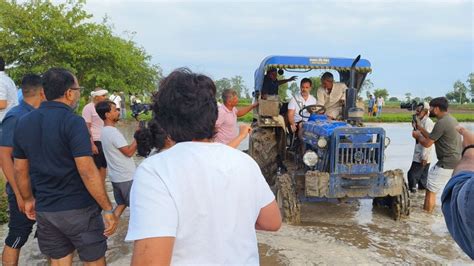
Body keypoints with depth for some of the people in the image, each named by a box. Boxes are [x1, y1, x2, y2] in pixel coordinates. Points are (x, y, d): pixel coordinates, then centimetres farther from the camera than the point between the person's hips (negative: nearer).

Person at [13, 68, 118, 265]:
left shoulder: (24, 123, 3)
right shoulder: (72, 122, -17)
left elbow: (20, 170, 11)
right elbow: (87, 171, -23)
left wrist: (28, 199, 24)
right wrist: (108, 209, -17)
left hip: (44, 210, 6)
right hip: (78, 208, -6)